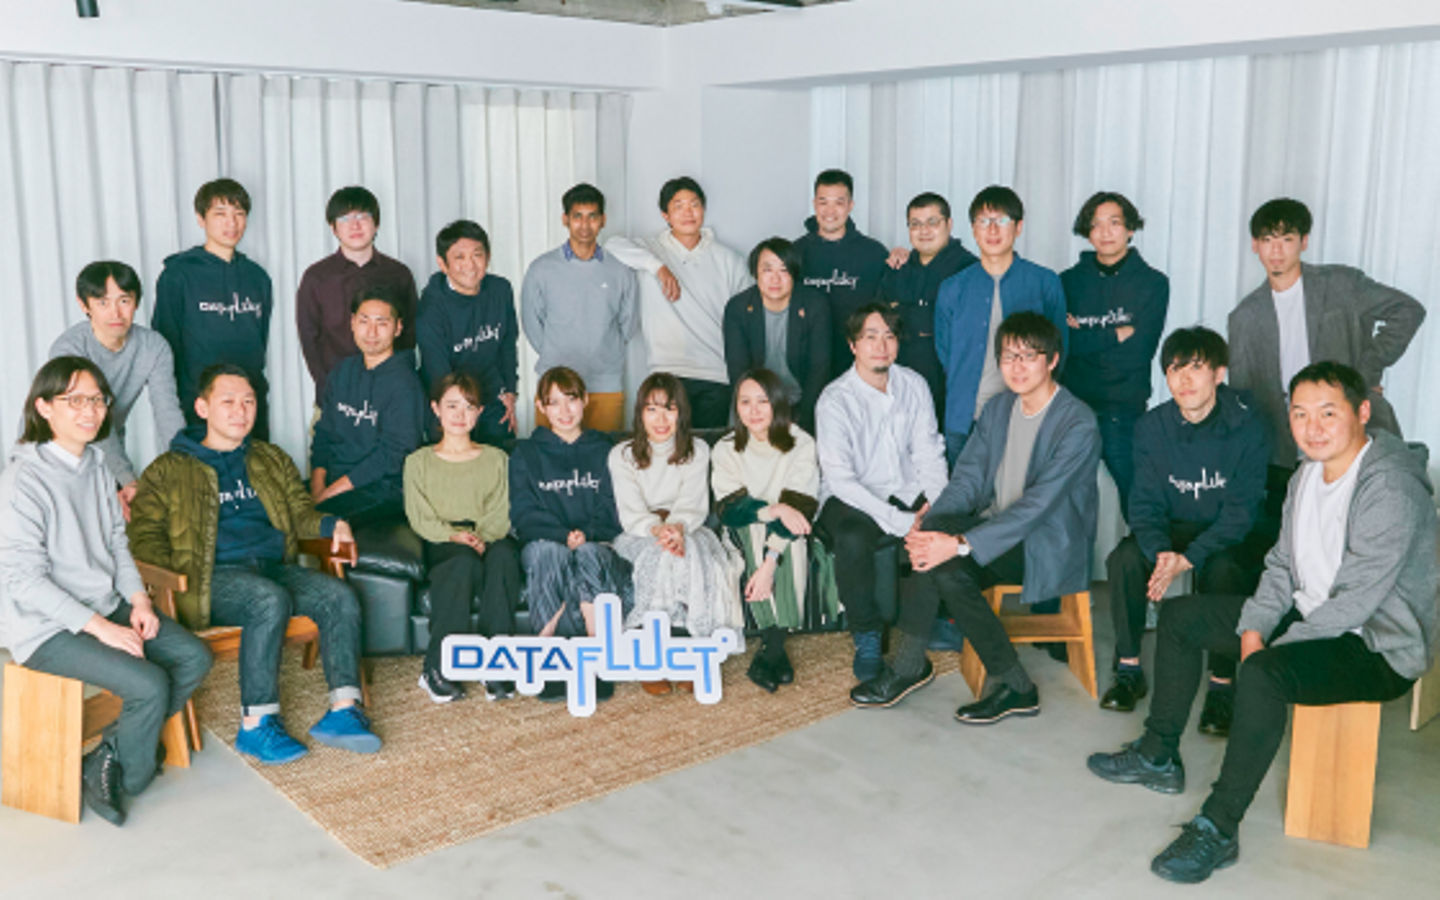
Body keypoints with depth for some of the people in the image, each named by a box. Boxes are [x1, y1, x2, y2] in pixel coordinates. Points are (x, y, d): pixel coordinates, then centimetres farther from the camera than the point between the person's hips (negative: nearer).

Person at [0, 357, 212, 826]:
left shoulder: (96, 465, 6)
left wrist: (138, 600, -1)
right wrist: (100, 628, -22)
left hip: (107, 609, 8)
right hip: (47, 628, -8)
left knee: (194, 657, -5)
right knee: (150, 684, -22)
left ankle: (117, 749, 9)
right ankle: (108, 774, 4)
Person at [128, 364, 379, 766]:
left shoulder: (272, 460, 26)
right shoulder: (169, 471, 12)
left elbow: (299, 510, 25)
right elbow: (145, 536, 5)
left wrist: (330, 525, 0)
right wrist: (175, 575, -16)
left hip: (276, 567, 5)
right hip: (215, 578, -4)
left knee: (340, 595, -25)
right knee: (271, 600, -36)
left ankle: (343, 710, -29)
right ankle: (256, 724, -31)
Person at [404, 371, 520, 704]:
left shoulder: (495, 459, 19)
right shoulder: (419, 462, 15)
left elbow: (500, 514, 7)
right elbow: (419, 517, 3)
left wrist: (481, 537, -14)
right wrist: (454, 536, -16)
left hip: (489, 540, 1)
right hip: (441, 546, -1)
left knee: (503, 554, -37)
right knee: (465, 561, -38)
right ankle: (435, 667, -32)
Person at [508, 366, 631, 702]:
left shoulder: (603, 451, 18)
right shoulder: (526, 454, 15)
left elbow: (612, 513, 8)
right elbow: (524, 514, 3)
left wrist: (586, 534, -13)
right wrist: (564, 535, -15)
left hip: (598, 545, 1)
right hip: (545, 542, 0)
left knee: (590, 554, -36)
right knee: (548, 551, -36)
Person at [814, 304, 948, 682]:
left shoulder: (914, 386, 4)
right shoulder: (835, 401, -11)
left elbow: (929, 453, 7)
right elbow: (841, 480, -17)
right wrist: (902, 523, -23)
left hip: (908, 494, 4)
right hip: (852, 499, -4)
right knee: (853, 539, -36)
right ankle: (866, 638, -14)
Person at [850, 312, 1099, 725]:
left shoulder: (1078, 424, -16)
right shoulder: (997, 408, 8)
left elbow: (1038, 505, -24)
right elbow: (967, 478, 5)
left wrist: (962, 544, -31)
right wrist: (930, 521, -15)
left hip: (1050, 548, -6)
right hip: (997, 526, 6)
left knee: (947, 567, -27)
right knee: (933, 534, -23)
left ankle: (1014, 686, -11)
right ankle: (908, 663, -11)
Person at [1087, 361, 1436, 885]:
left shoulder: (1391, 489, -24)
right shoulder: (1308, 474, 6)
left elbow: (1356, 601, -27)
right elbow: (1283, 566, 11)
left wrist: (1270, 650, -23)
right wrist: (1253, 628, -5)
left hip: (1378, 646, -10)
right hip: (1309, 616, 10)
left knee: (1263, 675, -37)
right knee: (1180, 616, 10)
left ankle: (1218, 830, -25)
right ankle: (1159, 756, 20)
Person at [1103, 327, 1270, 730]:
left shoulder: (1246, 427, -16)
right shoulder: (1152, 426, -5)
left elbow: (1241, 511, -20)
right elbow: (1146, 503, -7)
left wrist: (1188, 558, -32)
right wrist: (1160, 552, -28)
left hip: (1237, 536, -3)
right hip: (1176, 529, 4)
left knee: (1223, 569, -36)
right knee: (1125, 556, -25)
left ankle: (1222, 684, -22)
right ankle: (1129, 668, -11)